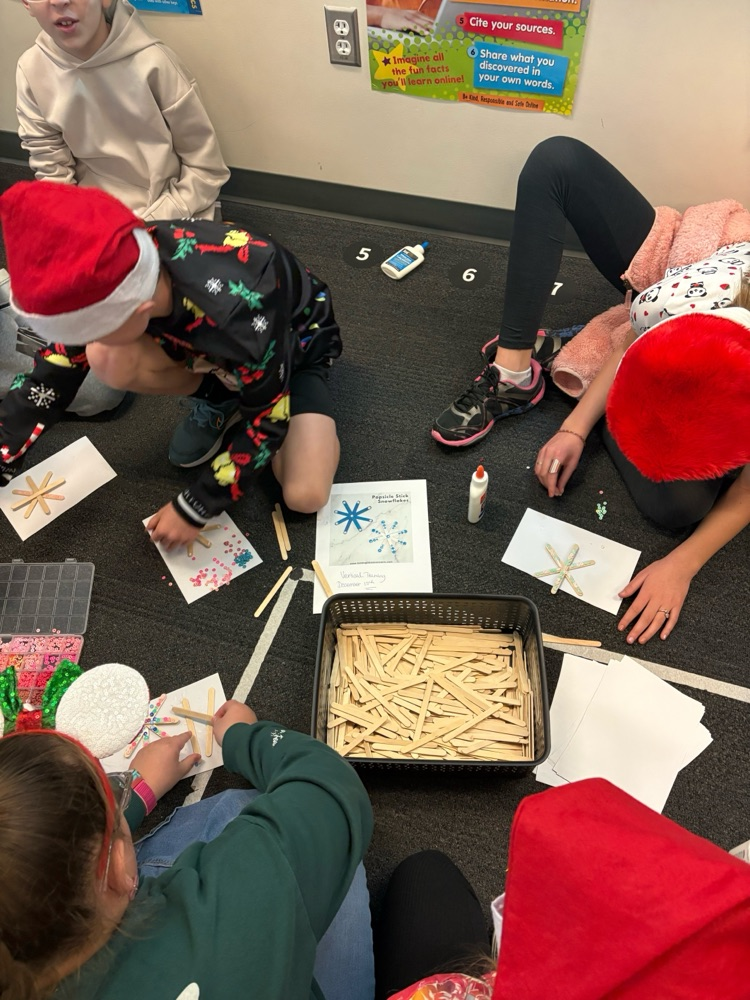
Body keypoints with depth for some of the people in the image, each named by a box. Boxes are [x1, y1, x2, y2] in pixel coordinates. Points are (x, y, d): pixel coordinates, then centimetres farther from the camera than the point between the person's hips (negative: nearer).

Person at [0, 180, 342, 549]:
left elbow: (268, 418, -27)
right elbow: (57, 367, -12)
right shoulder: (115, 270, -27)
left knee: (304, 496, -24)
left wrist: (194, 508, -20)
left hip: (297, 342, -4)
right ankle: (220, 401, 3)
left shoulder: (237, 315, -43)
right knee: (108, 361, -23)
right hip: (208, 341, 5)